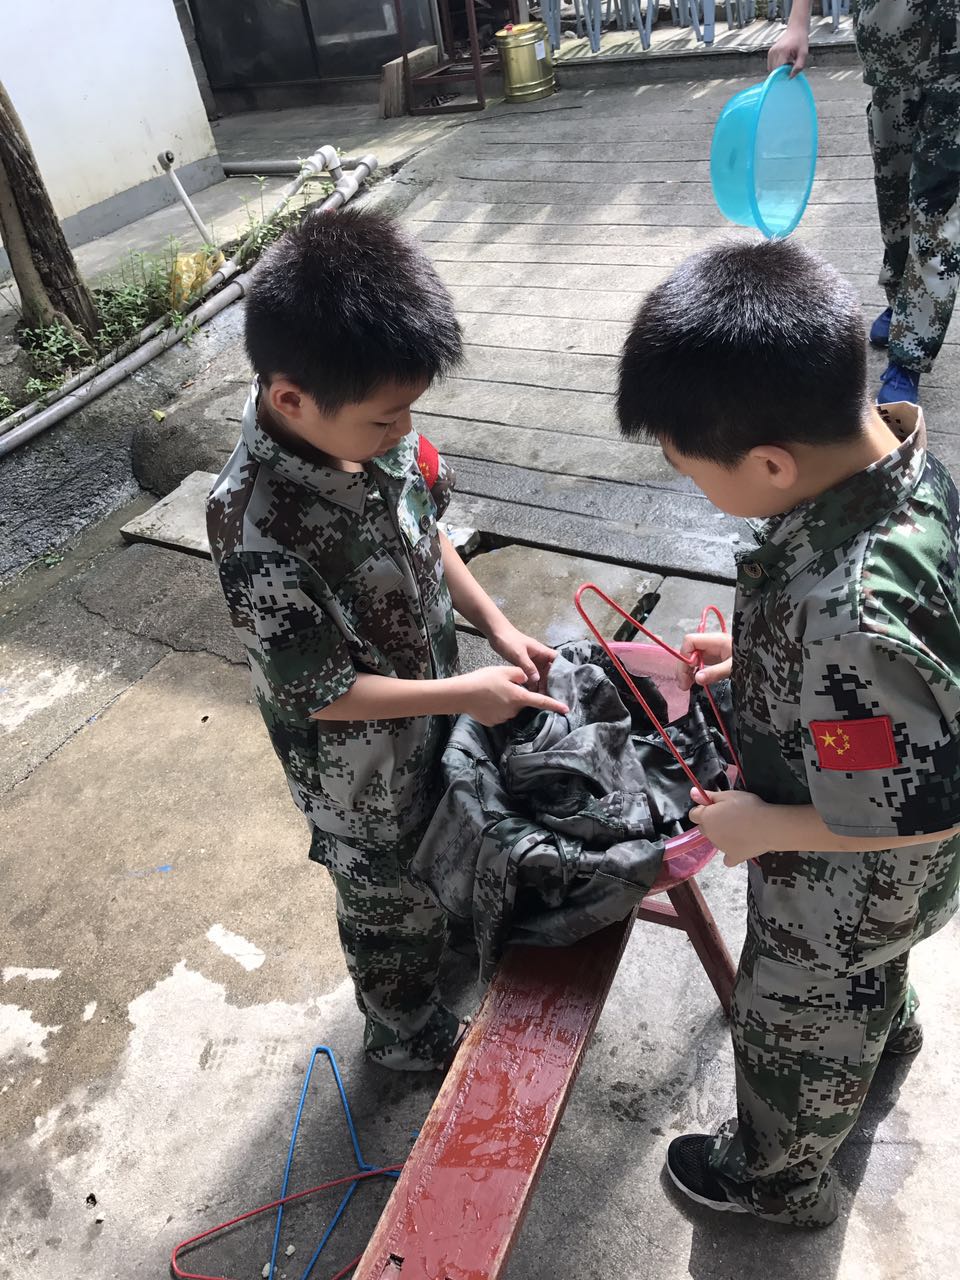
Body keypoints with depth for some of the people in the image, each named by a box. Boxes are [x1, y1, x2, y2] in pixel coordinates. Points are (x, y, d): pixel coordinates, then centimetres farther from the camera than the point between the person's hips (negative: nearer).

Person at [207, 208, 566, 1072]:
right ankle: (407, 1035, 52)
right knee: (395, 903, 21)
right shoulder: (257, 527, -36)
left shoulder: (371, 427, -16)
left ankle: (457, 950, 64)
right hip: (361, 772, -6)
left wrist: (496, 626, -4)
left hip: (430, 714, 6)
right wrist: (466, 694, -22)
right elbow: (319, 693, -26)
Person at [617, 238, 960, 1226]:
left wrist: (762, 827, -21)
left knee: (796, 1034, 23)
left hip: (846, 882, -7)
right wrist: (754, 653, -1)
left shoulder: (842, 615, -46)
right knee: (864, 977, 39)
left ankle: (777, 1181, 54)